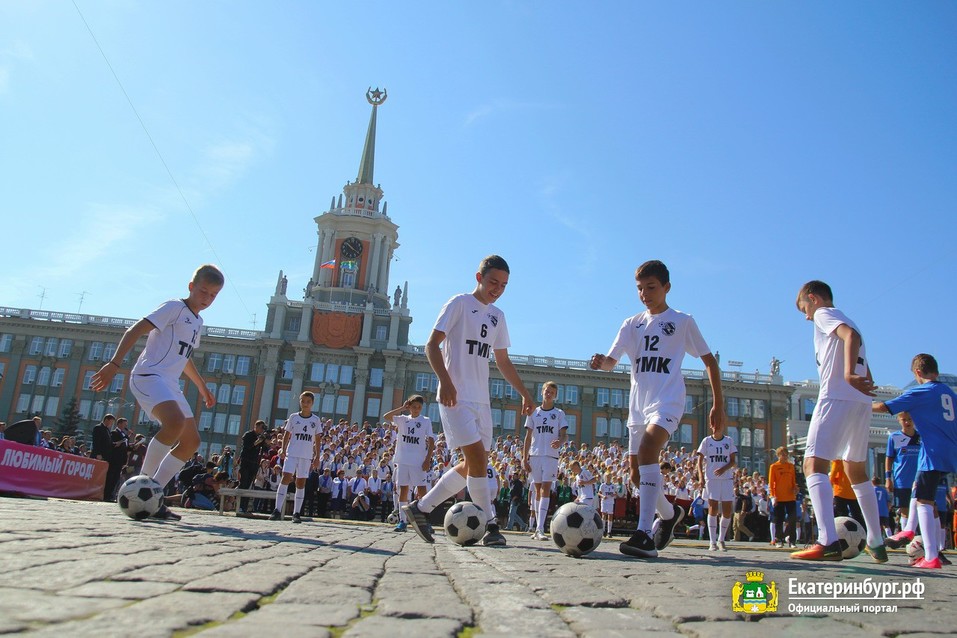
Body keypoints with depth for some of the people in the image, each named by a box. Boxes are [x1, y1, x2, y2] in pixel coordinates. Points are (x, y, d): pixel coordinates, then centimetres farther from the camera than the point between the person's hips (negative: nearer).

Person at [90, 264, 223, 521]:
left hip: (170, 383, 9)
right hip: (149, 374, -9)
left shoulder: (197, 322, 21)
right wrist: (114, 364, -23)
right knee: (175, 421, -34)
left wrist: (202, 386, 39)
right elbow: (134, 331, -12)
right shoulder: (175, 307, -4)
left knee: (191, 441, 2)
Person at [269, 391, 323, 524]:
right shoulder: (293, 417, 6)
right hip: (292, 453, -1)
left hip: (307, 456, 1)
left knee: (301, 483, 3)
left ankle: (297, 513, 7)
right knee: (286, 477, -13)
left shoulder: (316, 420, 7)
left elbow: (317, 440, 8)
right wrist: (283, 449, -4)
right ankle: (277, 510, -12)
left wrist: (317, 456, 2)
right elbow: (286, 435, 8)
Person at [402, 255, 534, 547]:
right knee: (477, 458, -14)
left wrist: (524, 392, 16)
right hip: (456, 396, -8)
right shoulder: (459, 303, -3)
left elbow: (503, 361, 24)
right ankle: (491, 525, -3)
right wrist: (445, 381, -23)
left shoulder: (497, 316, 18)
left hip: (481, 399, 8)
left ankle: (420, 508, 19)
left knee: (475, 464, 8)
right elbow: (432, 344, -10)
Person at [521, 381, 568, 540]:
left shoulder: (559, 413, 7)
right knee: (537, 489, 6)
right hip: (535, 455, 2)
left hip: (551, 456, -2)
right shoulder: (533, 412, 11)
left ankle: (540, 528, -19)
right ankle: (538, 528, 13)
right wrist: (525, 458, 3)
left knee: (546, 488, -12)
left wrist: (560, 441, -23)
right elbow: (528, 437, 10)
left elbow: (564, 434, 1)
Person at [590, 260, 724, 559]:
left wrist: (718, 404, 4)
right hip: (638, 403, 5)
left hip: (668, 401, -5)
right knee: (637, 473, 8)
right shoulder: (632, 324, 13)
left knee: (647, 448, -31)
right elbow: (611, 361, 4)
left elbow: (709, 361, 9)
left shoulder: (683, 321, 5)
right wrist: (601, 362, -21)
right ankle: (670, 513, 37)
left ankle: (644, 533, -34)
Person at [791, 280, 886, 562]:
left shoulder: (824, 314, 3)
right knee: (856, 470, 21)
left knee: (813, 464, -16)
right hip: (862, 403, 9)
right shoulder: (846, 321, 28)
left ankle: (828, 542, -31)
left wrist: (848, 375, -30)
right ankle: (876, 543, 29)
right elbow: (868, 379, 26)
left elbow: (851, 335, -20)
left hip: (837, 398, -9)